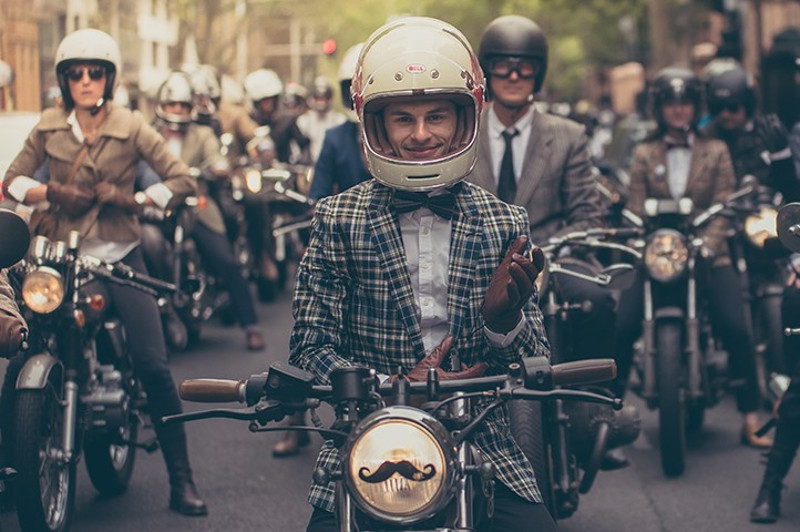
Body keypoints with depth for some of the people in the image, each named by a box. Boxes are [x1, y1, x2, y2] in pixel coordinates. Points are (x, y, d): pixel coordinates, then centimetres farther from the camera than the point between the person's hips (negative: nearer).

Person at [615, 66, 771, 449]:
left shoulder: (715, 151, 13)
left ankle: (750, 420, -12)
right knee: (622, 328, -19)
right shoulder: (644, 154, 14)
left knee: (736, 330, -20)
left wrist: (707, 245, -16)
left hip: (707, 255, 0)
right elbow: (636, 210, 5)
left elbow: (723, 206, 2)